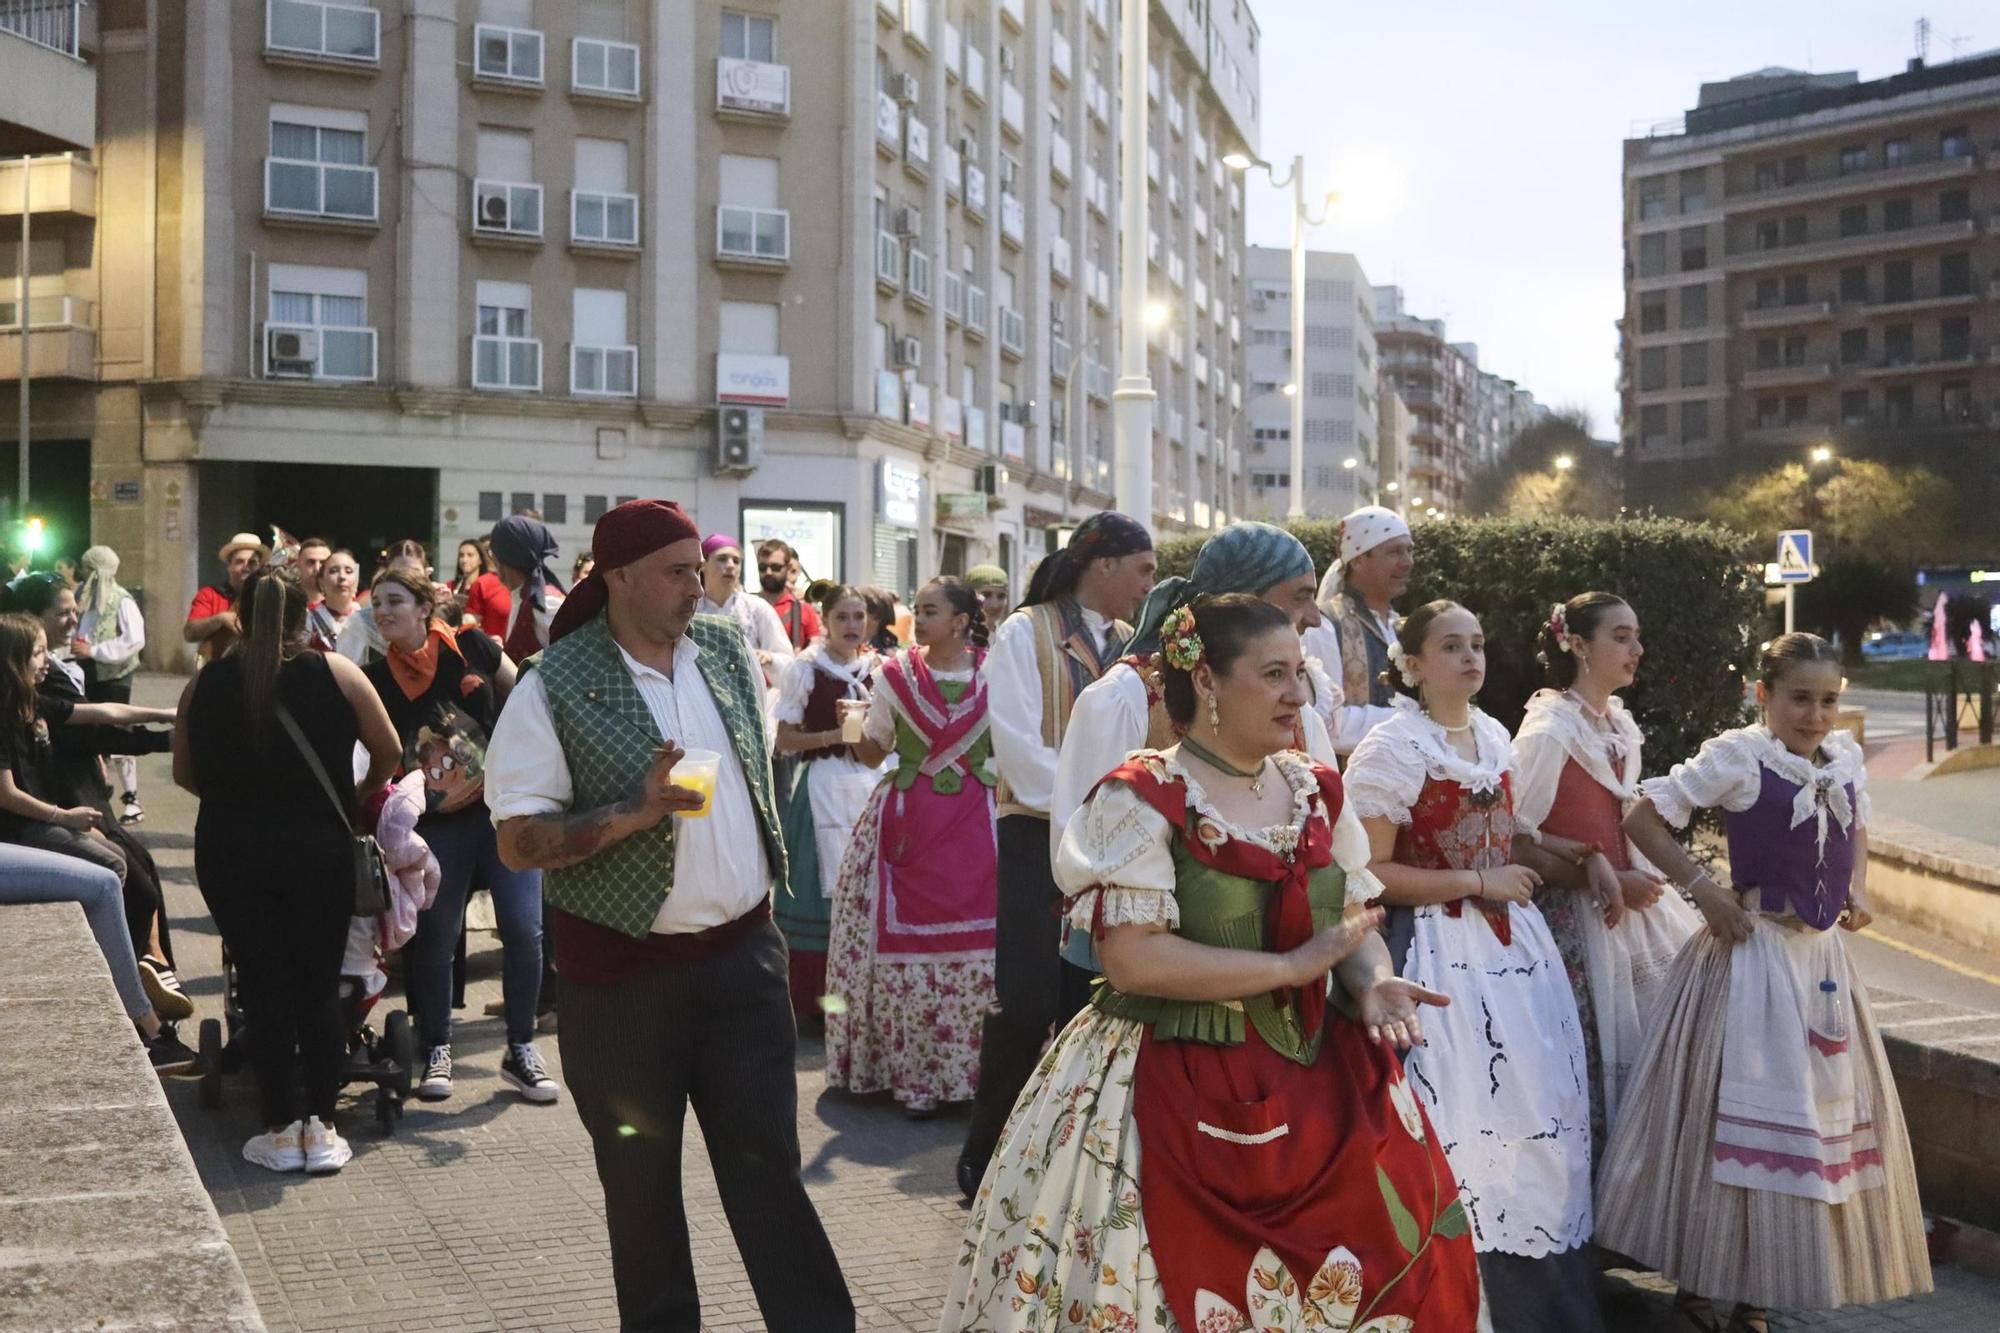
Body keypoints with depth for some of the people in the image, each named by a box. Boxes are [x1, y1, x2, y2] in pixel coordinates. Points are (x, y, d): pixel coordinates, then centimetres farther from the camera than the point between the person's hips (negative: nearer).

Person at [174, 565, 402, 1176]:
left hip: (230, 851, 1)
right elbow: (389, 752, 4)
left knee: (265, 987, 8)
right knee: (320, 986, 9)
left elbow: (184, 773, 9)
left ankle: (282, 1131, 11)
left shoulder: (205, 683, 2)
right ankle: (322, 1130, 10)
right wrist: (362, 794, 23)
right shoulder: (335, 672, -3)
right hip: (318, 846, -1)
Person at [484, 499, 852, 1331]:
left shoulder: (730, 651, 2)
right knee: (640, 1179, 12)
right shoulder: (555, 687, -13)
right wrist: (634, 812, -26)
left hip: (742, 952, 3)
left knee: (766, 1160, 7)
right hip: (623, 972, -3)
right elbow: (517, 844, -14)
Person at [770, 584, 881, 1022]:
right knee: (826, 888, -4)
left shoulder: (875, 669, 9)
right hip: (824, 786, -4)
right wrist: (835, 734, -14)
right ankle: (817, 996, 5)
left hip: (870, 784, 4)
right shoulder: (805, 668, -4)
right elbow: (784, 740, -5)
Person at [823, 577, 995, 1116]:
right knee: (904, 946, 1)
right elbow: (872, 754, 8)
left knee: (976, 946, -3)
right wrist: (854, 727, -10)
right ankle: (912, 1072, 11)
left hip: (974, 825, 0)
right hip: (906, 822, 1)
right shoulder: (895, 675, 3)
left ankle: (972, 1067, 11)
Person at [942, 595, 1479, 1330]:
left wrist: (1373, 983, -11)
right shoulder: (1143, 799, -13)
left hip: (1316, 1081, 6)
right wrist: (1291, 968, -18)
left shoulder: (1314, 789, 7)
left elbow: (1353, 918, 12)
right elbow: (1132, 961, -21)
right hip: (1181, 1093, -6)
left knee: (1394, 1272, 9)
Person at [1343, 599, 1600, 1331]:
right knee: (1467, 1119, -3)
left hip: (1511, 939, 7)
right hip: (1442, 949, -7)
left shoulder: (1495, 736, 9)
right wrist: (1478, 882, -18)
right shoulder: (1390, 749, -14)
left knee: (1543, 1109, 10)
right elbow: (1371, 874, -18)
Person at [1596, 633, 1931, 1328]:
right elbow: (1643, 818, -11)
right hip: (1753, 954, -7)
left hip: (1822, 956, 7)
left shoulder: (1846, 757, 5)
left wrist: (1857, 888, 6)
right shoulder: (1737, 757, -13)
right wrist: (1704, 889, -16)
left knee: (1830, 1111, 11)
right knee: (1736, 1111, -1)